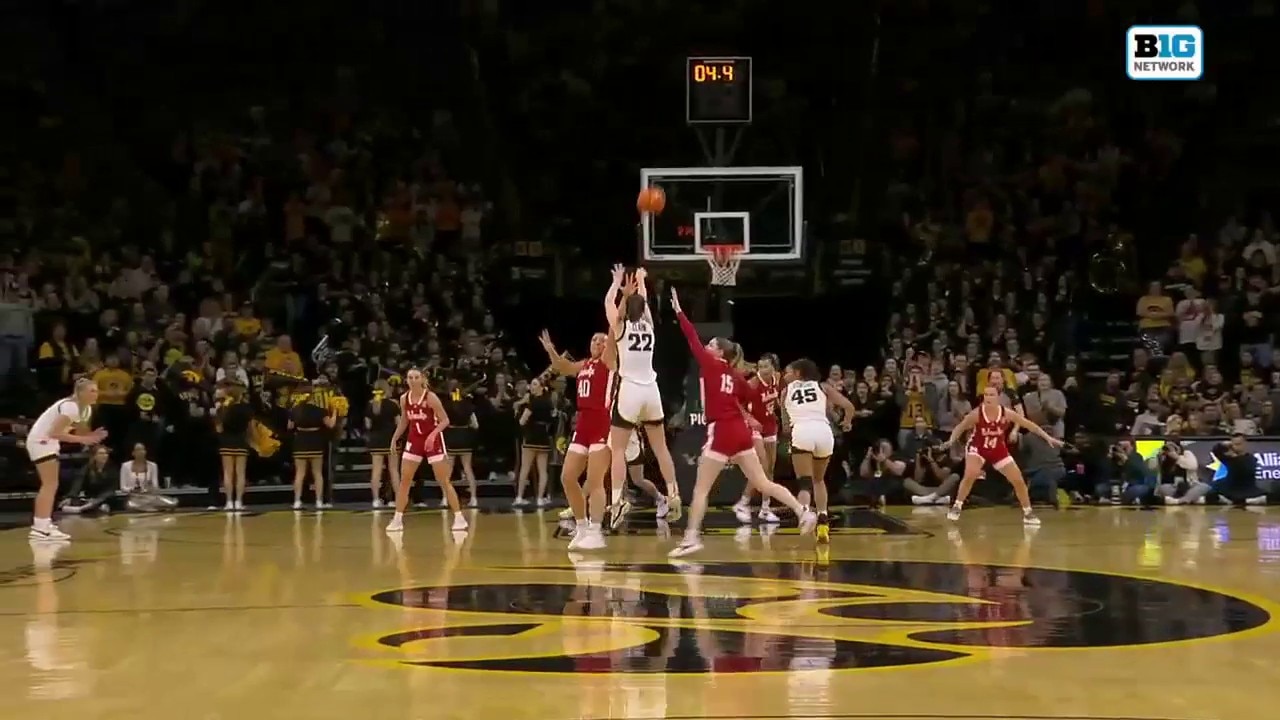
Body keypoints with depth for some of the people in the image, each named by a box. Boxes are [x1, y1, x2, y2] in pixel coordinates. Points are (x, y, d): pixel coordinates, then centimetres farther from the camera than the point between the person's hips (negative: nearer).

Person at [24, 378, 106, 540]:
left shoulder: (86, 409, 5)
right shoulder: (70, 406, -25)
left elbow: (80, 432, 13)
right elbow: (55, 432, -32)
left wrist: (91, 437, -8)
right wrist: (81, 439, -35)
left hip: (49, 442, 10)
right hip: (40, 440, -10)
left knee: (51, 485, 13)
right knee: (50, 485, -15)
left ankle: (43, 525, 17)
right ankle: (40, 527, -20)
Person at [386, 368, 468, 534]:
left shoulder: (430, 397, -16)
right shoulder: (404, 399, 0)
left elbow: (445, 420, -14)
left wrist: (433, 434, -28)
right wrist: (394, 439, 9)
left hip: (433, 441, -5)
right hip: (414, 440, 5)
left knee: (444, 482, -3)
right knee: (404, 481, 1)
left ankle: (459, 517, 3)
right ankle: (397, 519, 7)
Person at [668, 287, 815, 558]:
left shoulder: (711, 366, -4)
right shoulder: (736, 376, 12)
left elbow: (692, 338, -5)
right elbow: (752, 399, 17)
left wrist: (678, 311, 0)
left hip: (721, 432, -7)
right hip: (740, 431, 7)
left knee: (701, 488, -1)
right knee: (762, 483, 11)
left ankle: (692, 538, -5)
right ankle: (804, 512, 7)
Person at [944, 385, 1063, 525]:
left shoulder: (1006, 413, -18)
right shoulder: (976, 413, -23)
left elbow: (1029, 425, -10)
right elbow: (960, 427, -12)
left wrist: (1048, 438, -12)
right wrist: (951, 440, -32)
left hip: (999, 450, 3)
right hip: (977, 448, -3)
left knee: (1018, 480, 0)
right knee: (970, 475, -29)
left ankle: (1028, 512, 18)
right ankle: (956, 507, -15)